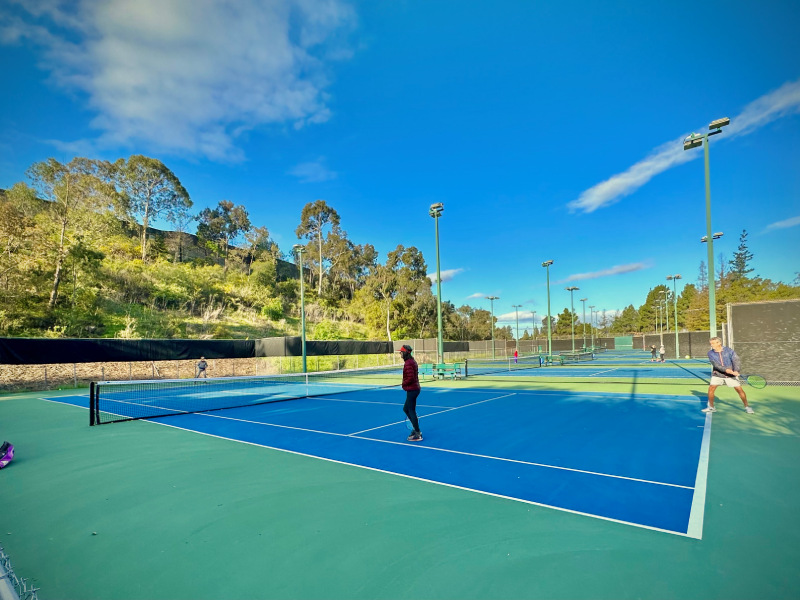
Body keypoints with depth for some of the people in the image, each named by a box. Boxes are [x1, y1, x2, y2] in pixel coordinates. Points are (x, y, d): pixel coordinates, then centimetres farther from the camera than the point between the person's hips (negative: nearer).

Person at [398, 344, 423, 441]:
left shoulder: (408, 363, -20)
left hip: (412, 390, -10)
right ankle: (416, 429, 25)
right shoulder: (412, 361, 13)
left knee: (411, 411, -2)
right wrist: (405, 384, 13)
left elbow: (410, 378, -25)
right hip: (414, 388, 10)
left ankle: (418, 435, 6)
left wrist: (403, 384, -9)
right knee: (406, 409, 19)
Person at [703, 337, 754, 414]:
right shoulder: (710, 353, -9)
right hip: (718, 374, 1)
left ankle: (747, 407, 18)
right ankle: (711, 407, 6)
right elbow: (715, 364, -19)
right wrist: (725, 370, -34)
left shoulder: (728, 350, -10)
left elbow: (736, 360, -15)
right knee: (711, 388, -9)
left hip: (731, 374, 0)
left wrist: (736, 371, -31)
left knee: (739, 389, -3)